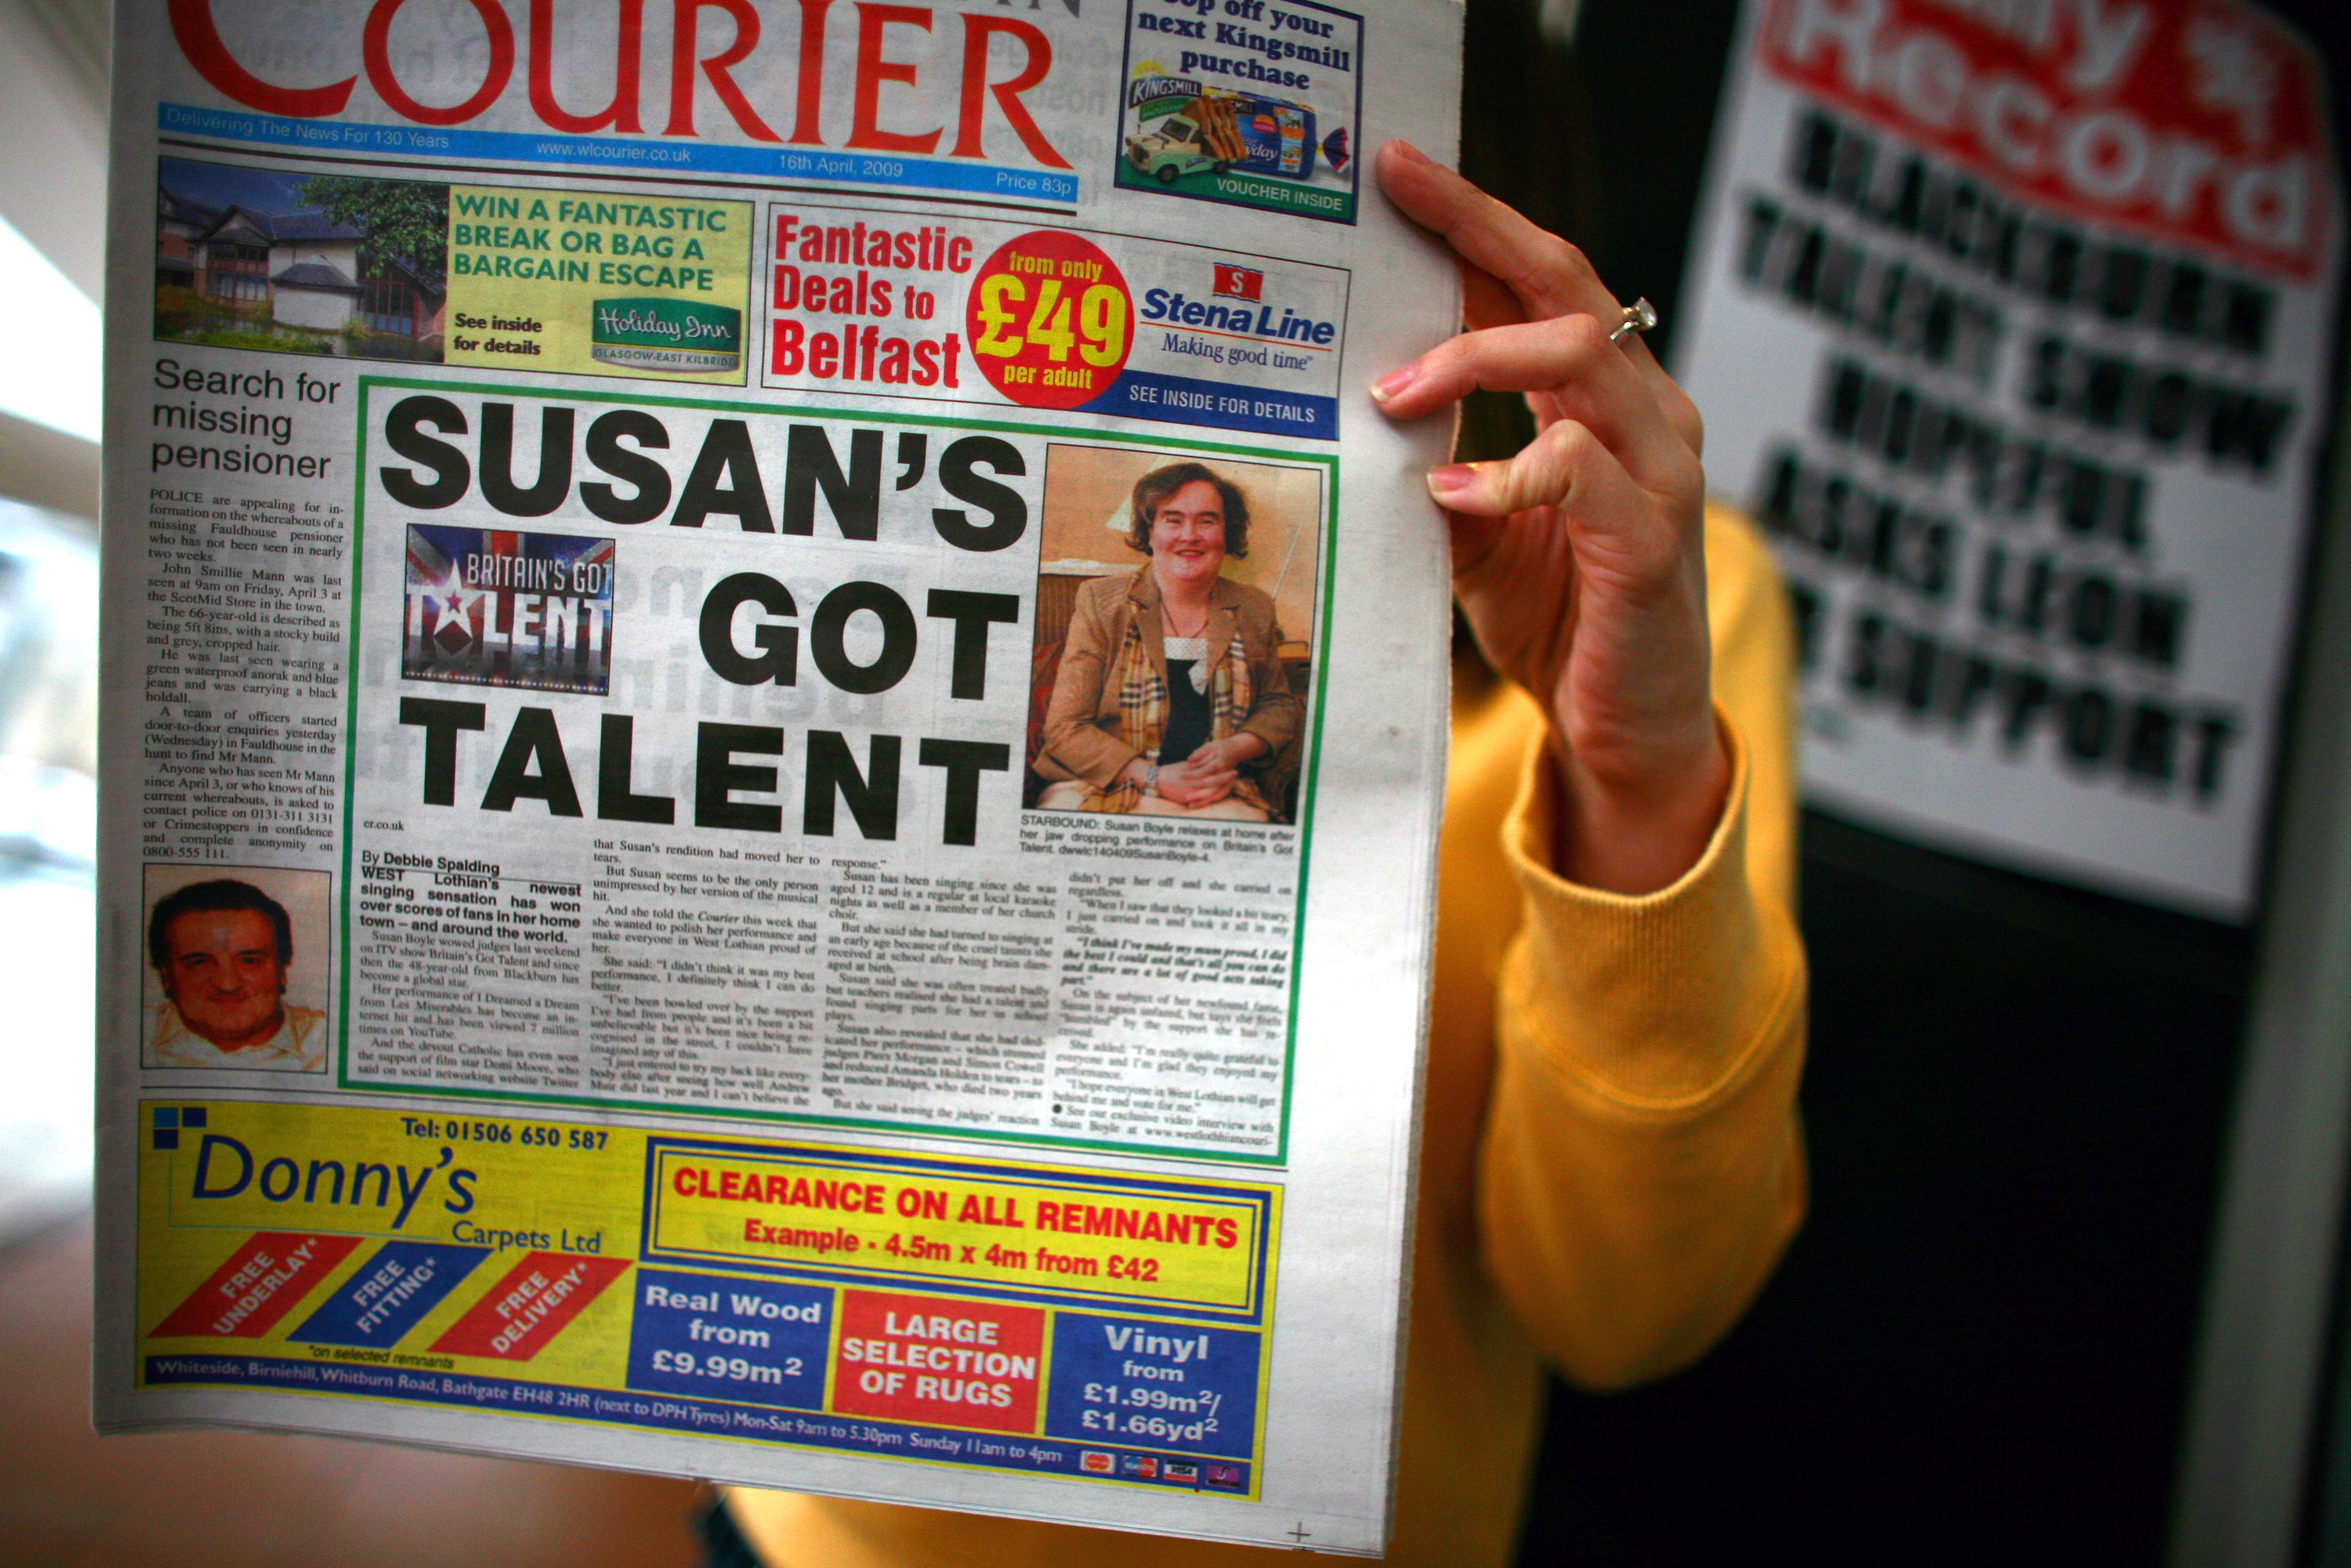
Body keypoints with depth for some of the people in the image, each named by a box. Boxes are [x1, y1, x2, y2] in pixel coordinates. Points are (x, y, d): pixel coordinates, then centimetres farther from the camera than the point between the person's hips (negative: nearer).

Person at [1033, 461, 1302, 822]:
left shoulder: (1254, 610, 12)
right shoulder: (1101, 602, 3)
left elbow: (1280, 706, 22)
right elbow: (1065, 728, -2)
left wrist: (1233, 749, -2)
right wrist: (1154, 778, -16)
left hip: (1218, 797, 0)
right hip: (1104, 789, 0)